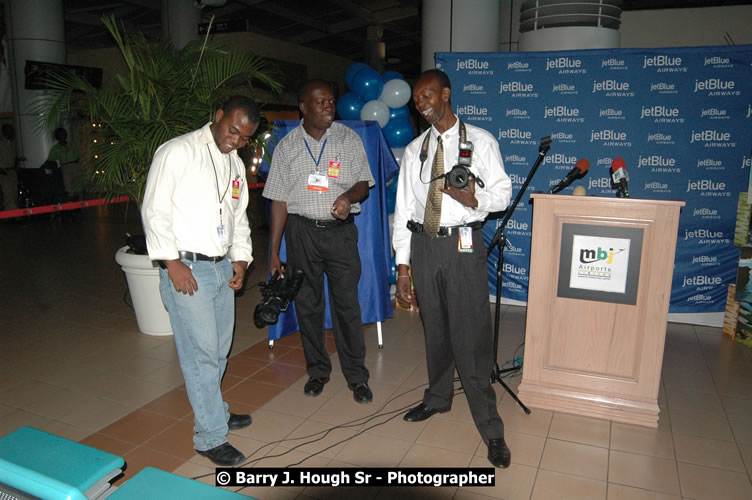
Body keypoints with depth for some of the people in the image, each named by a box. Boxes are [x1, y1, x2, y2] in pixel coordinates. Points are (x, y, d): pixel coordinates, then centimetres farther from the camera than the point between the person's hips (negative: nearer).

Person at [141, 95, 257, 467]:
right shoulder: (177, 152, -7)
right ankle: (211, 437, 9)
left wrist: (240, 259, 9)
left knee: (218, 350, 16)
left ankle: (214, 412, 35)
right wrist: (173, 264, -16)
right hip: (186, 267, -7)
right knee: (201, 353, -3)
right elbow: (154, 210, -11)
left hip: (222, 267, 7)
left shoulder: (235, 164, 16)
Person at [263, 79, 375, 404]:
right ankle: (317, 371, 26)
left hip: (341, 230, -1)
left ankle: (357, 376, 13)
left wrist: (349, 196, -21)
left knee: (347, 303, -1)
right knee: (307, 304, 9)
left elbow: (364, 182, 5)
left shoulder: (348, 139, 4)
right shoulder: (287, 146, 4)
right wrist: (274, 251, 1)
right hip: (302, 231, 1)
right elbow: (279, 200, 3)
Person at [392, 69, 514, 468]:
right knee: (434, 328, 16)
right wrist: (402, 265, 4)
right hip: (423, 244, 4)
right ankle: (438, 397, 38)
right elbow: (403, 208, 8)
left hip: (463, 244, -4)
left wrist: (475, 199, -21)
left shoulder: (480, 142, 1)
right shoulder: (414, 150, 11)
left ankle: (490, 427, 8)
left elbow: (503, 191, 3)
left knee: (471, 334, -5)